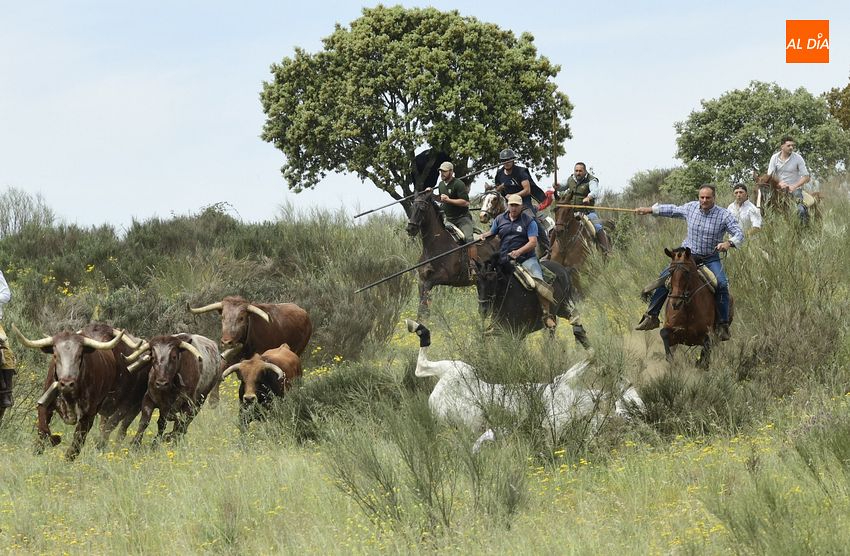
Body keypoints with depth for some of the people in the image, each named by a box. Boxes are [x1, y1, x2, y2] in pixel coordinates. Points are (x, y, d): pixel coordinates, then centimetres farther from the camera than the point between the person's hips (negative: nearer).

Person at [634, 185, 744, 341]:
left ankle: (723, 325, -16)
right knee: (664, 278, -10)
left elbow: (739, 233, -16)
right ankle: (651, 317, -1)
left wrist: (729, 243, -37)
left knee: (722, 284, -25)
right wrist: (650, 210, 19)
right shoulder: (690, 208, -1)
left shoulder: (724, 215, -12)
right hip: (688, 255, 3)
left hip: (710, 258, -3)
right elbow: (673, 210, 17)